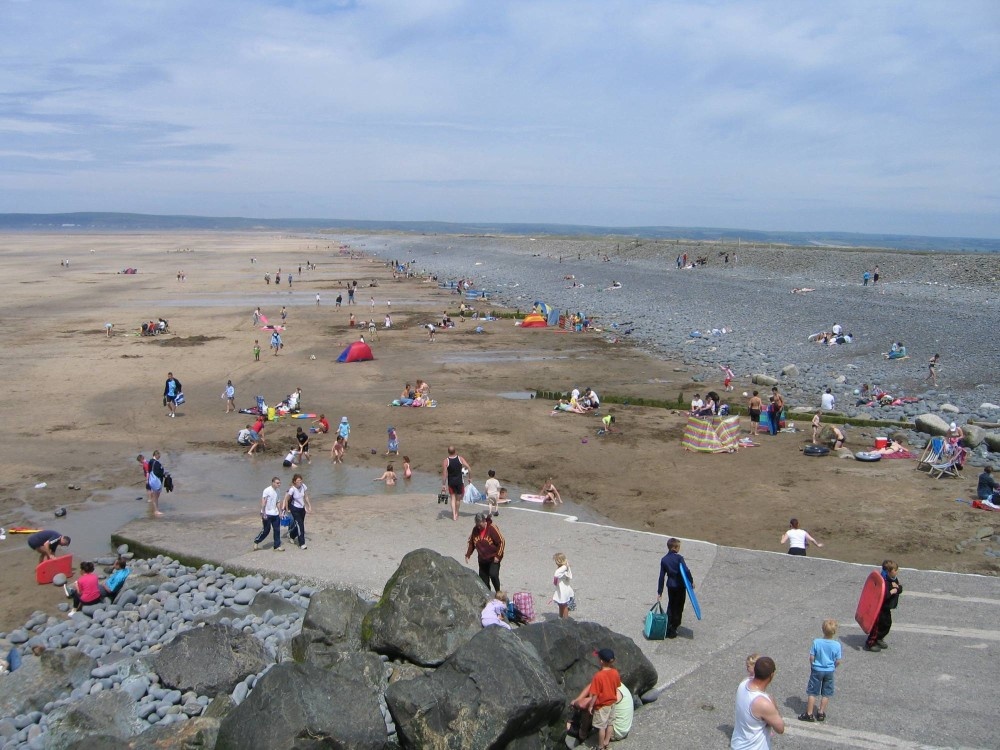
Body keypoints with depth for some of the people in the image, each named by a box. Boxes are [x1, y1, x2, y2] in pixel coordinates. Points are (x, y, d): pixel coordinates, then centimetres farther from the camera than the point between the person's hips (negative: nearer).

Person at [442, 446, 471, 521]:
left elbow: (444, 474, -12)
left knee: (453, 498, 10)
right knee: (458, 498, 17)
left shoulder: (445, 461, -10)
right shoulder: (460, 459, -7)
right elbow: (469, 468, -12)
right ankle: (456, 513, 31)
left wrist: (443, 484, -5)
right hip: (459, 481, 1)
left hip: (451, 482, -1)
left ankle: (454, 515, -2)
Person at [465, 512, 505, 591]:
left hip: (493, 558, -5)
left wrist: (498, 556, -15)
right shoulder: (475, 529, -2)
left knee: (493, 574, -19)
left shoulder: (492, 528, -16)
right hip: (482, 559, 5)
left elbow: (501, 542, -13)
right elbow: (471, 543, 13)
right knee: (483, 577, 6)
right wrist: (468, 554, 5)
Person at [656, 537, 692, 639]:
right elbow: (686, 570, -24)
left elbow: (661, 577, 2)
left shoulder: (663, 560, 0)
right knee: (678, 608, 8)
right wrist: (691, 581, -8)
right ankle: (673, 630, 10)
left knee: (670, 607, 19)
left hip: (670, 586, 4)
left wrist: (659, 592, 5)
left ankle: (668, 628, 18)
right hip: (680, 586, -4)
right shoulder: (679, 557, -13)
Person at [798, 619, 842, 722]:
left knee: (812, 693, 8)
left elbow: (811, 657, -11)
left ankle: (809, 714, 11)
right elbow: (838, 661, -7)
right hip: (829, 671, 1)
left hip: (817, 670, -1)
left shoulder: (816, 642, -17)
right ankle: (821, 713, 23)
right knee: (826, 694, 17)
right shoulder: (837, 645, -14)